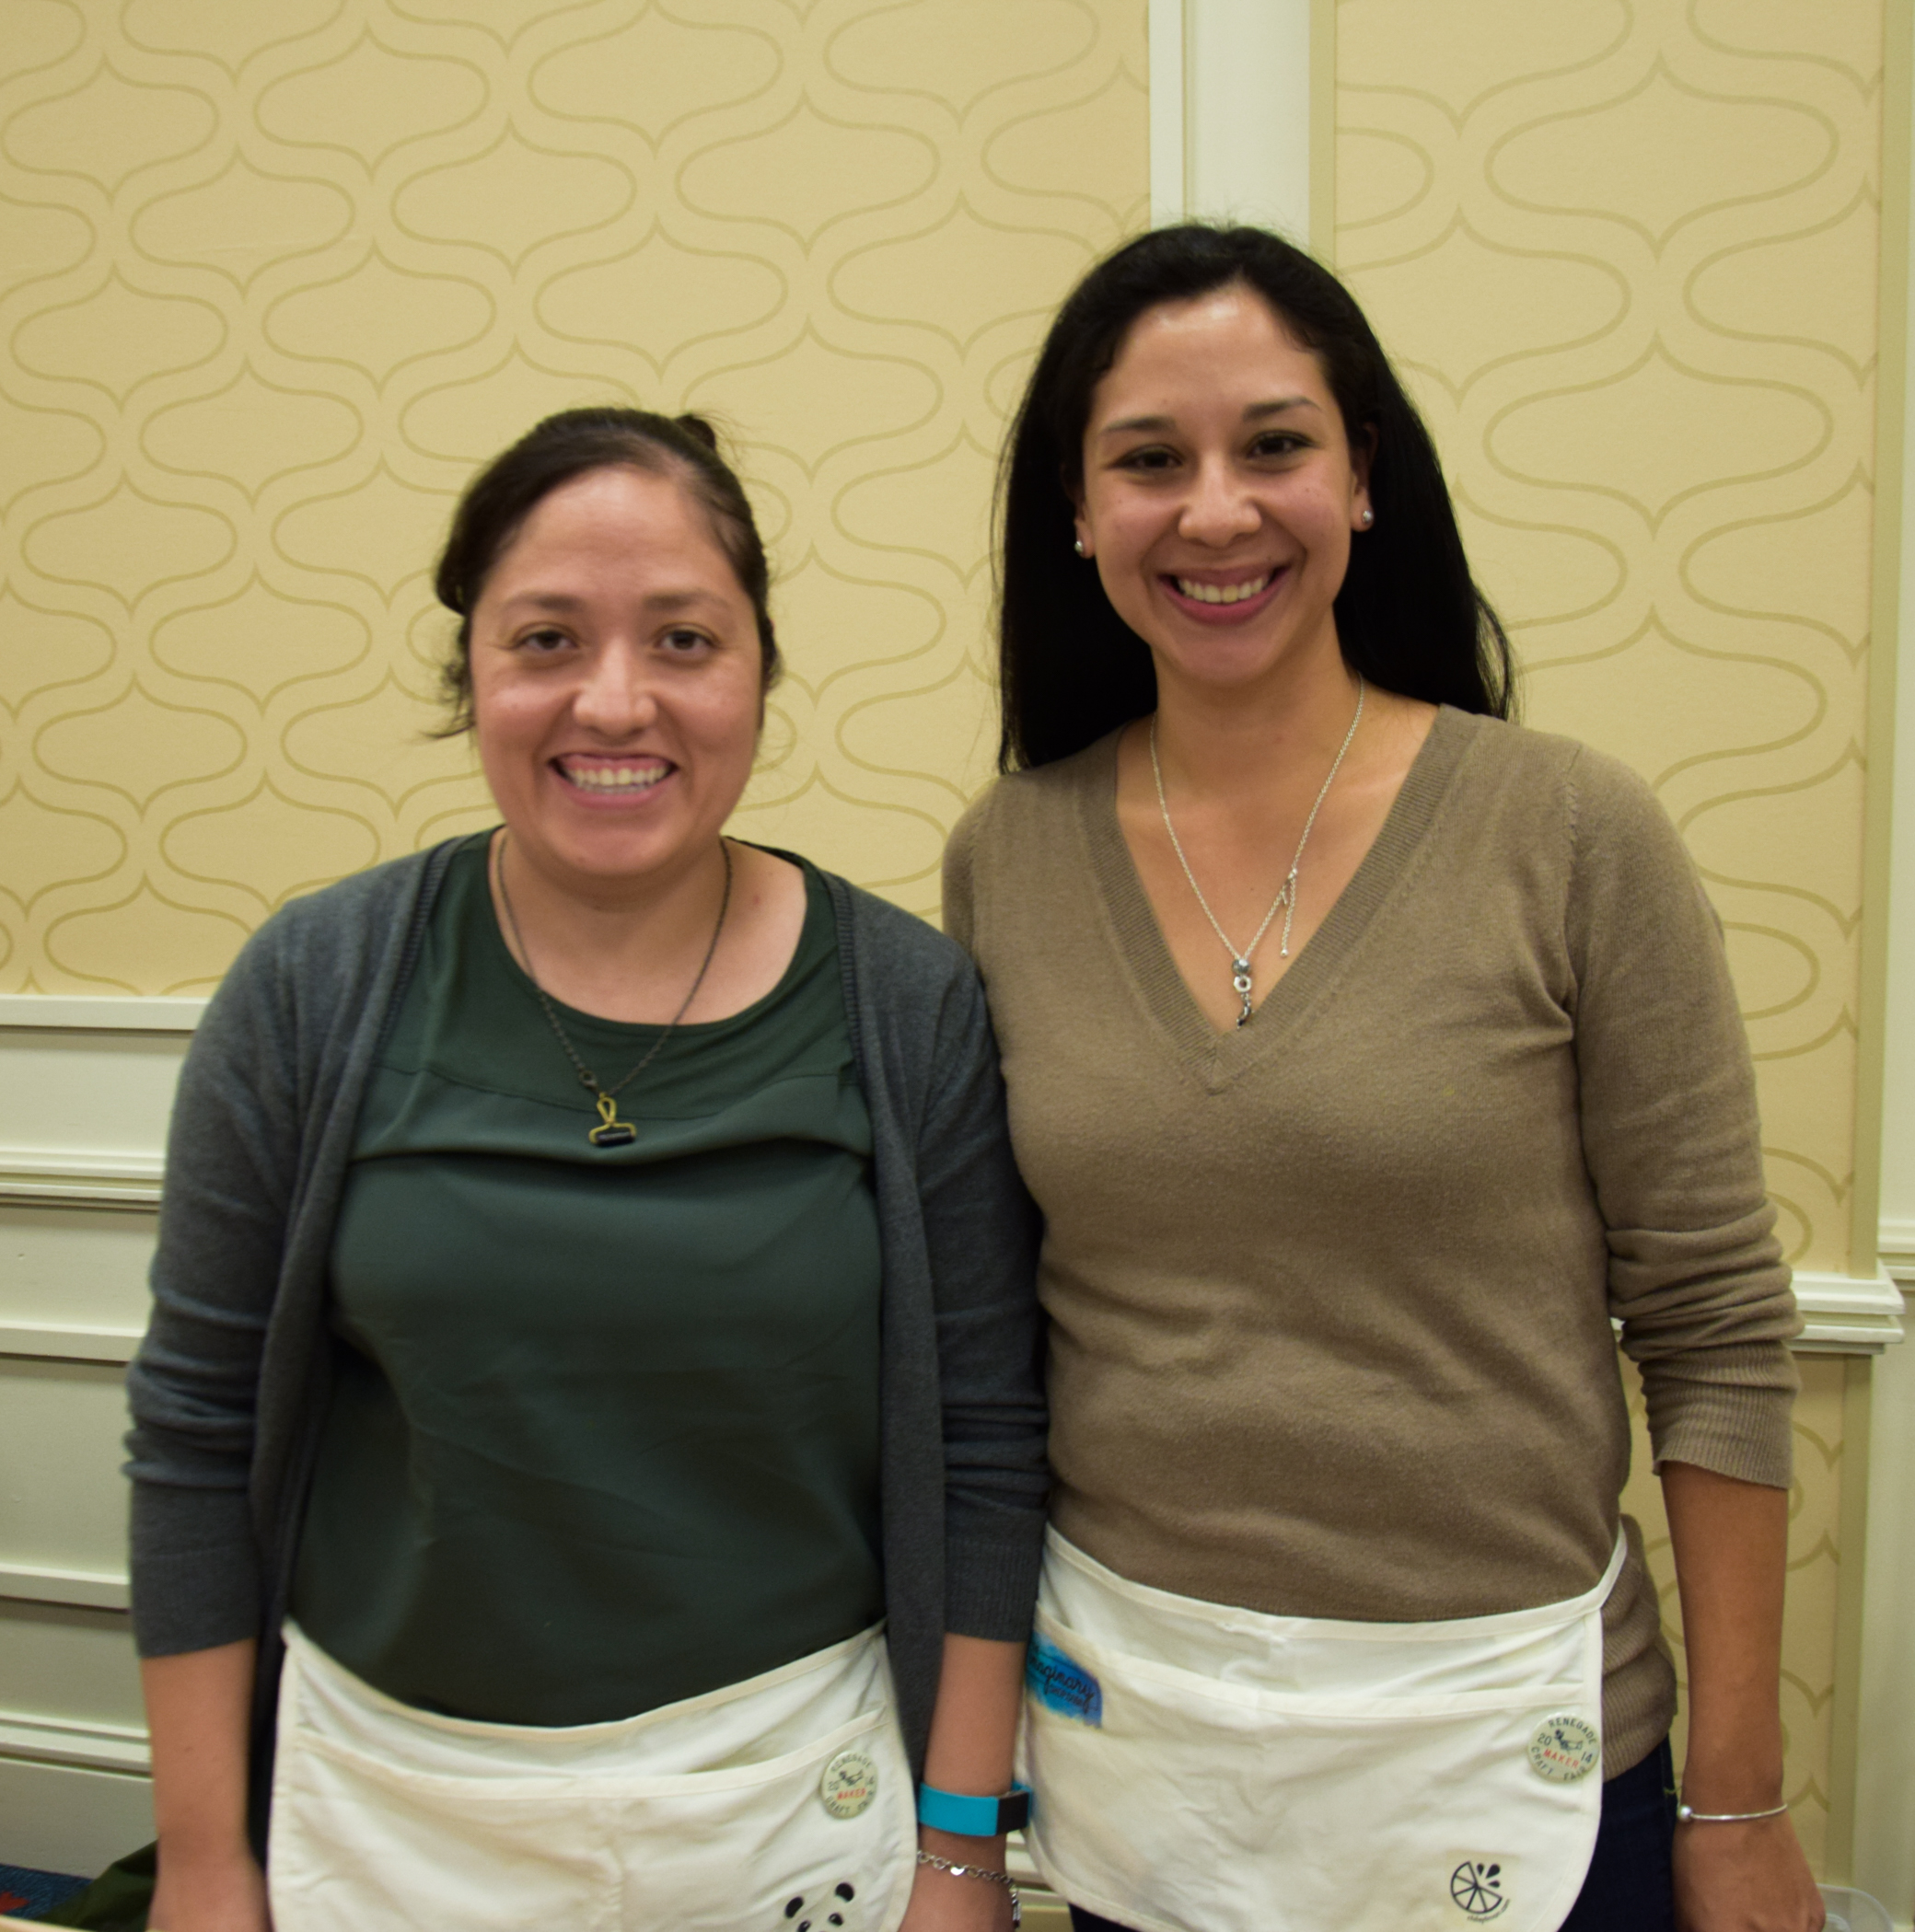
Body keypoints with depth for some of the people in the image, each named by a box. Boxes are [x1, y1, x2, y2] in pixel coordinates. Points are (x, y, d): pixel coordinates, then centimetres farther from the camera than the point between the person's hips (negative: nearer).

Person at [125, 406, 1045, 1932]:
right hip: (388, 1802, 1)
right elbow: (197, 1431, -3)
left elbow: (984, 1444, -7)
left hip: (800, 1796, 0)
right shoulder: (314, 989, -9)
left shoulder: (908, 1004, -11)